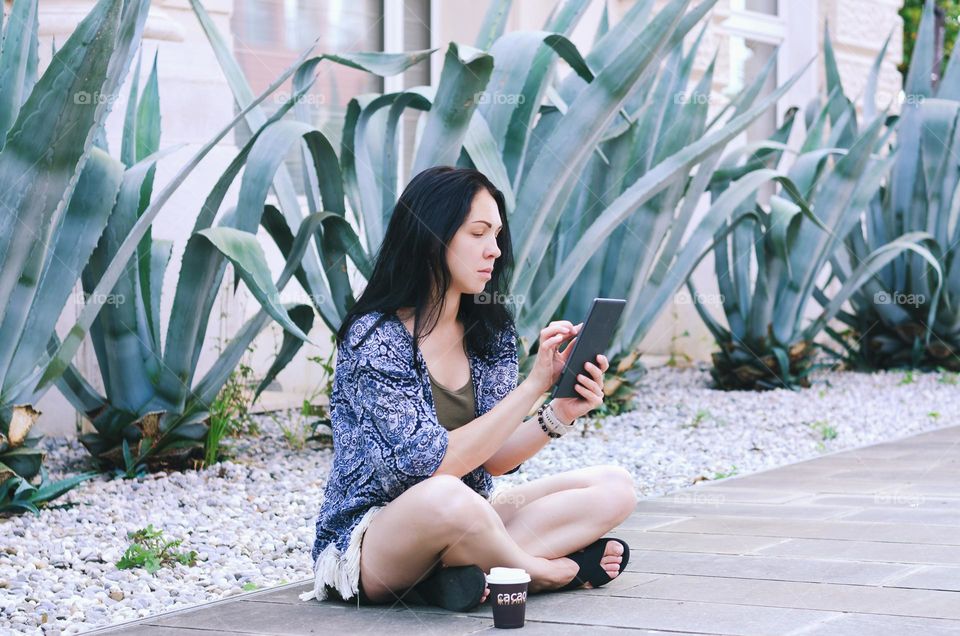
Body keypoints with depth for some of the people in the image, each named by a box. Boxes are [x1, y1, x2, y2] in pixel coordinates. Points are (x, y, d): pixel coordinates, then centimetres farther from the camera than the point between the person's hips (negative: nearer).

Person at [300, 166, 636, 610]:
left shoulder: (490, 333, 5)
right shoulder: (373, 339, -16)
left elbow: (494, 458, 0)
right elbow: (435, 464, -23)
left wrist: (560, 414, -19)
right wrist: (533, 387, -24)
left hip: (464, 525, 8)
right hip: (369, 540, -7)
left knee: (614, 487, -5)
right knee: (446, 497, -41)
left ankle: (464, 570, -21)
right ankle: (551, 571, -12)